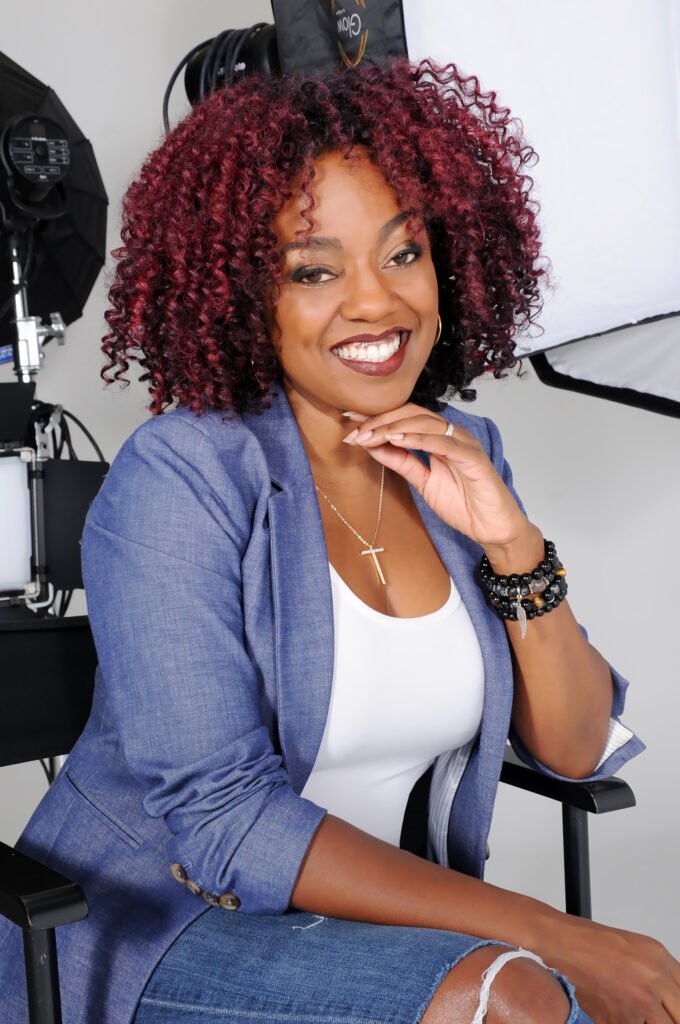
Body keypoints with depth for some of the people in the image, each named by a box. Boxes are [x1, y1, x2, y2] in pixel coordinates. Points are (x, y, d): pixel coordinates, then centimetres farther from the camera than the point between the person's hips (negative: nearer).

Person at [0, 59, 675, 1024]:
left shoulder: (462, 455, 0)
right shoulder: (177, 479, -17)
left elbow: (576, 751, 1)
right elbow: (219, 818, -21)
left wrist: (511, 544, -15)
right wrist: (545, 937, -23)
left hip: (385, 919, 5)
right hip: (156, 926, -4)